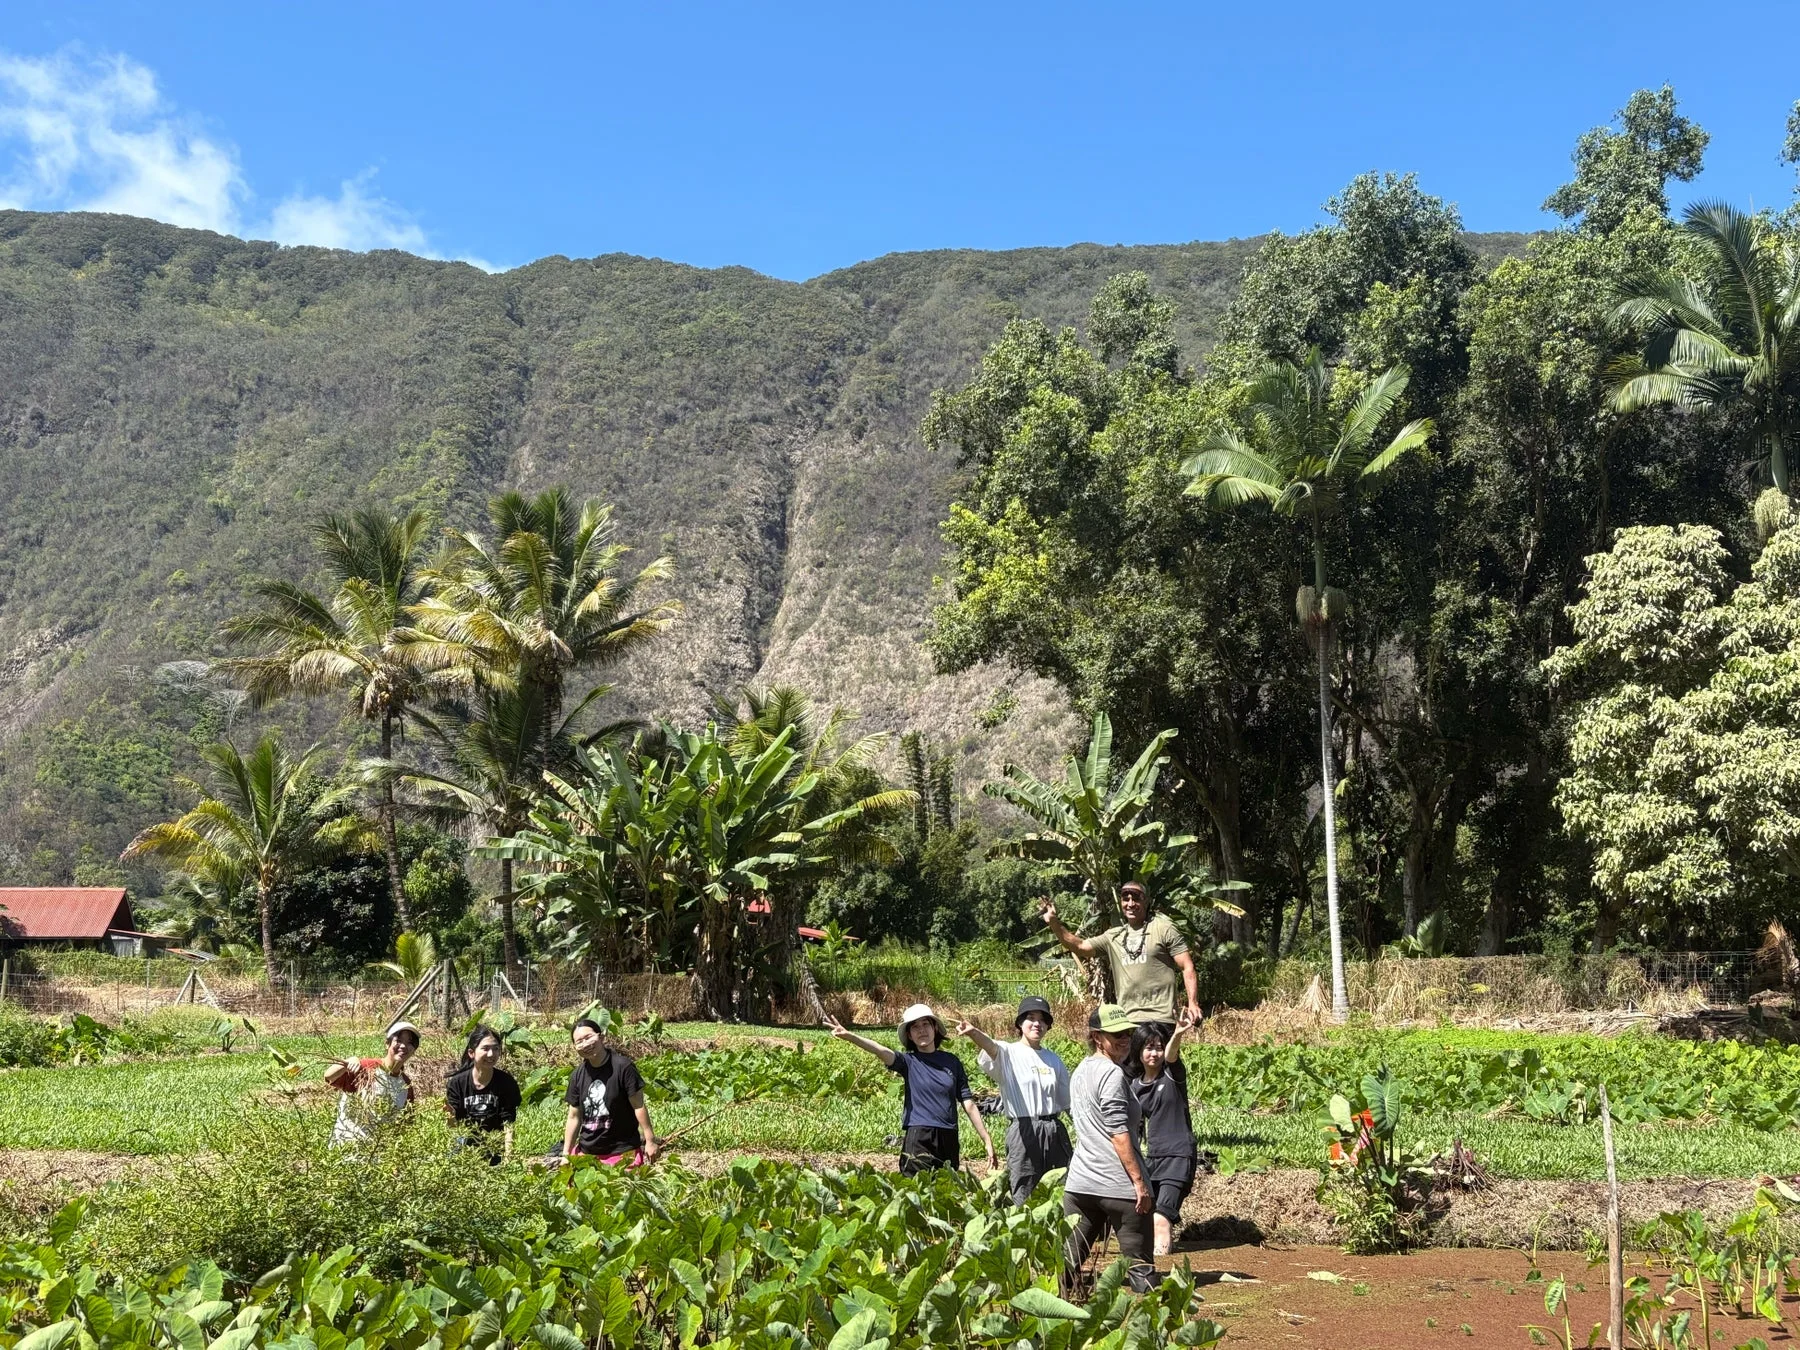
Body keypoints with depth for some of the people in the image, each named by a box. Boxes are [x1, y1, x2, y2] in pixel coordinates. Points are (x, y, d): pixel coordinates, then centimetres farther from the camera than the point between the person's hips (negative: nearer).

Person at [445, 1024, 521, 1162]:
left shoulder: (507, 1082, -7)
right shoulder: (456, 1083, -6)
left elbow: (508, 1123, -9)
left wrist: (508, 1155, -20)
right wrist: (450, 1116, -30)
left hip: (495, 1149, 0)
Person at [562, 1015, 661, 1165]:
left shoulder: (622, 1067, -12)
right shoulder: (577, 1075, 3)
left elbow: (639, 1106, -9)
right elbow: (574, 1117, 9)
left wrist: (650, 1140, -10)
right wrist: (566, 1153, 8)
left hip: (622, 1152, -5)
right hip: (586, 1153, 5)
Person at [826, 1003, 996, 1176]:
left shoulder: (951, 1061, 9)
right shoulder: (909, 1061, 1)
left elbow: (968, 1103, 11)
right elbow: (881, 1051, -18)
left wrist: (987, 1140, 8)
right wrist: (849, 1036, -37)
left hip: (949, 1140, 3)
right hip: (918, 1140, -3)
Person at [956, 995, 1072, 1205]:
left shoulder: (1054, 1059, 14)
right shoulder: (1009, 1053, -3)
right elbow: (991, 1047, -27)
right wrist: (973, 1033, -49)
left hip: (1054, 1132, 5)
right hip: (1023, 1133, -5)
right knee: (1024, 1199, -3)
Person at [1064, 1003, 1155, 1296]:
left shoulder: (1080, 1072, 15)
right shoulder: (1112, 1074, -12)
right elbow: (1119, 1134, -17)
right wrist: (1139, 1180, -13)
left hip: (1079, 1182, 8)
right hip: (1119, 1185, -8)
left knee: (1069, 1259, 10)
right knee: (1139, 1263, 3)